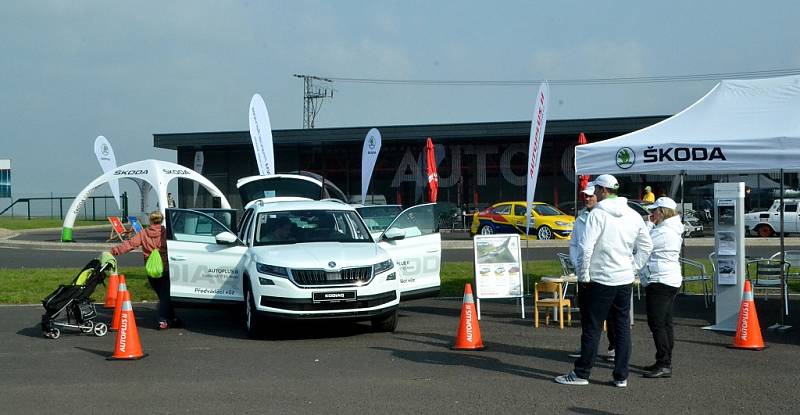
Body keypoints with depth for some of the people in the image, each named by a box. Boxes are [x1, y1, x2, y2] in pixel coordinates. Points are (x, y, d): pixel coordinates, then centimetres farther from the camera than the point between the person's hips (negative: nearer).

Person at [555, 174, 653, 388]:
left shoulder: (598, 214, -12)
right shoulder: (633, 215, 7)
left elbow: (586, 247, -18)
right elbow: (647, 246, 15)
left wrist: (583, 275, -8)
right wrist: (633, 268, 16)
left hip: (600, 279, -6)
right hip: (625, 280, 6)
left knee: (592, 328, 1)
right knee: (622, 327, 10)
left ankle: (581, 373, 8)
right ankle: (621, 376, 13)